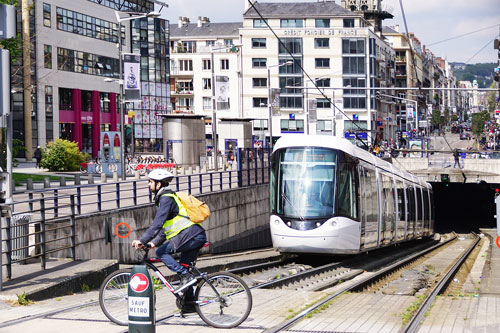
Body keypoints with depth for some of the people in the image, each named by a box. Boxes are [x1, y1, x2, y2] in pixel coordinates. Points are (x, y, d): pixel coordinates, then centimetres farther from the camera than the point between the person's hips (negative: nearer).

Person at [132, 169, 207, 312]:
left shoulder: (166, 198, -10)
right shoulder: (166, 197, 23)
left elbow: (158, 223, -19)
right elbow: (165, 225, 25)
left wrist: (143, 241, -20)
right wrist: (155, 242, 15)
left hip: (190, 234, -10)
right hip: (198, 236, 10)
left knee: (162, 252, -9)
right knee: (182, 268, 15)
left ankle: (186, 277, -12)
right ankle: (189, 304, 18)